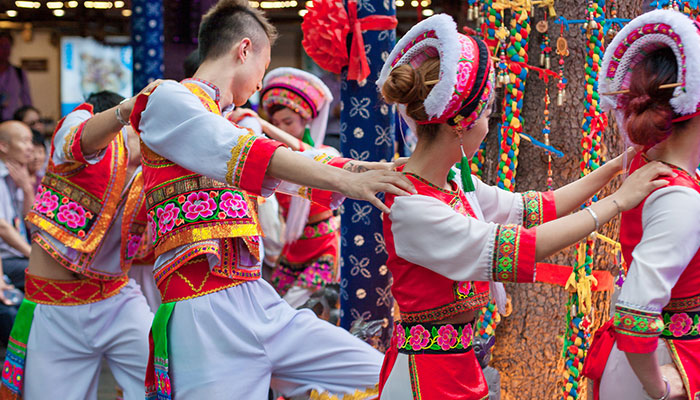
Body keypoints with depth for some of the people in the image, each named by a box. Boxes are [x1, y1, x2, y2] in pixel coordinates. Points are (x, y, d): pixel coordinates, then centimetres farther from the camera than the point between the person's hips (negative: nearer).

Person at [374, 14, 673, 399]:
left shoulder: (456, 182, 5)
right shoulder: (408, 206, -22)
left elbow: (537, 209, 15)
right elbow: (517, 249, -25)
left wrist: (615, 166, 15)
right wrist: (618, 201, -18)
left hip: (459, 366, 8)